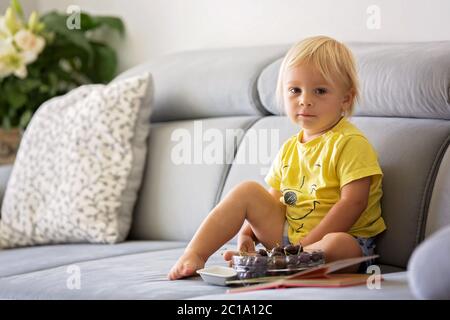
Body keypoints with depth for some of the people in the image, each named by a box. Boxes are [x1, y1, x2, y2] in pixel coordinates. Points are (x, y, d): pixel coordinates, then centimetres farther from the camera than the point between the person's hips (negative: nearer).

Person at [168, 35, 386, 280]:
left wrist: (305, 244, -22)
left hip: (344, 237, -6)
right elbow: (273, 203, 17)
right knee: (247, 190, -3)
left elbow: (353, 203, -20)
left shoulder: (351, 143, -12)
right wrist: (247, 232, -3)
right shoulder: (289, 149, 12)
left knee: (339, 244, -40)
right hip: (288, 234, 7)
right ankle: (194, 255, -11)